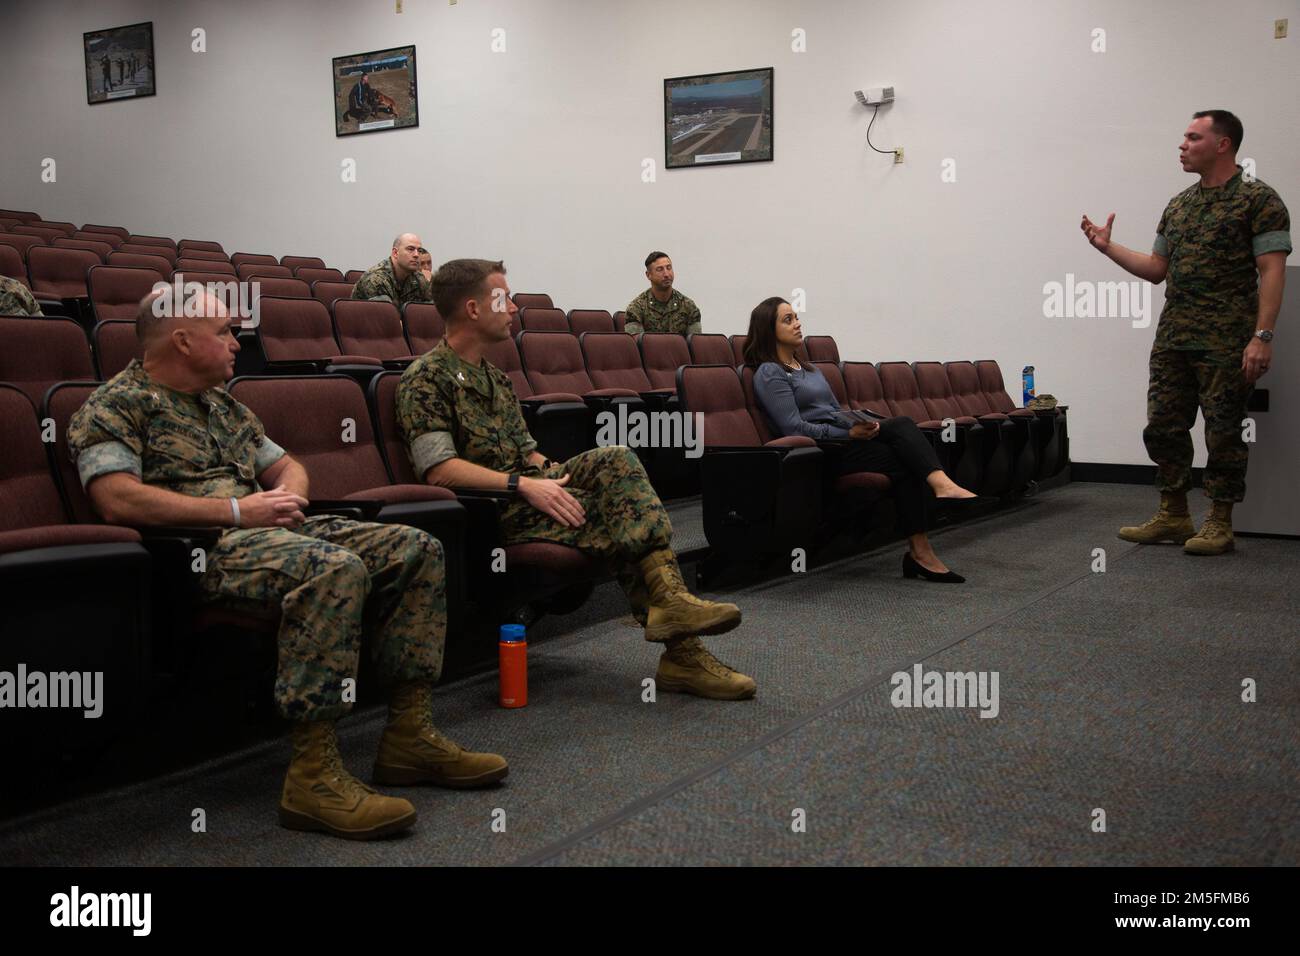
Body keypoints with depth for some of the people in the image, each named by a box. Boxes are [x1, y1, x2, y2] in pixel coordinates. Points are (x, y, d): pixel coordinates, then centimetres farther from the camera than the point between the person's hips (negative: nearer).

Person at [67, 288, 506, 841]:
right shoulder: (116, 406, 0)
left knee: (417, 549, -6)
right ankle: (313, 776, -34)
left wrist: (286, 496, 4)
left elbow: (287, 467, 31)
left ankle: (409, 736, -7)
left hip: (274, 528, 9)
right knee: (337, 568, -37)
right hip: (204, 545, -9)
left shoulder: (223, 405, 27)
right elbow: (117, 500, -16)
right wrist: (238, 509, -16)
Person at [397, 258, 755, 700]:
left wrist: (551, 472, 2)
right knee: (623, 506, -24)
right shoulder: (426, 378, -5)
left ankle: (668, 598, -32)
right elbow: (438, 468, -18)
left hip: (526, 492, 7)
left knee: (616, 459, -20)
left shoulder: (495, 378, 24)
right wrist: (524, 484, -23)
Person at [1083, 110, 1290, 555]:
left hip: (1225, 342, -6)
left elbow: (1272, 272, -11)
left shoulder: (1258, 200, -4)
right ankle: (1173, 516, 18)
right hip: (1172, 338, 7)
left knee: (1223, 432, 1)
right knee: (1164, 427, 7)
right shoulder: (1178, 205, 16)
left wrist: (1262, 337, -19)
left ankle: (1219, 524, 10)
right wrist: (1108, 247, 10)